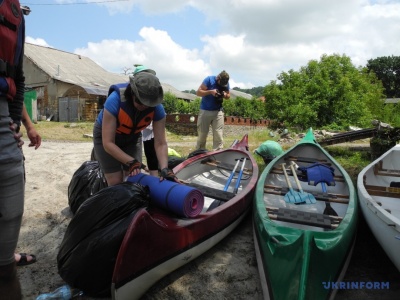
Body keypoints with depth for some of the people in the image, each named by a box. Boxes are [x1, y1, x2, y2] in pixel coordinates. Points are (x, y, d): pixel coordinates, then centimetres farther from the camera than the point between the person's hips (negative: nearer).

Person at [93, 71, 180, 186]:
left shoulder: (157, 107, -26)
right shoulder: (115, 100, -35)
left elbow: (161, 143, -25)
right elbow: (108, 143, -32)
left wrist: (164, 168, -40)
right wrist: (131, 162, -39)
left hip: (132, 137, 3)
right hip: (106, 135, -3)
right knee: (116, 182, -8)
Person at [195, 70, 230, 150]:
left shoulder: (226, 83, 0)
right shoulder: (209, 79, -11)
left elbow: (228, 95, 13)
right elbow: (198, 92, -12)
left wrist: (225, 95, -11)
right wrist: (210, 92, -25)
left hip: (218, 111, 3)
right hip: (205, 111, -2)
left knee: (218, 135, -5)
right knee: (202, 135, 4)